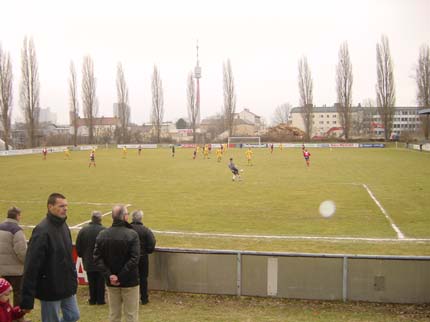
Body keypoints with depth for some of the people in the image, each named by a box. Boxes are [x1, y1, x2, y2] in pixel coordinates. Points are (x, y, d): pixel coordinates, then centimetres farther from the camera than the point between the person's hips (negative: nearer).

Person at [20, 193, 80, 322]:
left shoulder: (64, 226, 6)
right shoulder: (42, 231, -21)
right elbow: (31, 266, -23)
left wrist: (74, 275, 13)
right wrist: (27, 300, -23)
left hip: (67, 286, 8)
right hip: (50, 288, -8)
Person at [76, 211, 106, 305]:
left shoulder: (83, 230, -4)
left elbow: (78, 247, 2)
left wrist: (82, 256, 17)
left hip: (88, 262, 3)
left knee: (91, 282, 13)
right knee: (100, 282, 8)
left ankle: (92, 299, 20)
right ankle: (100, 300, 12)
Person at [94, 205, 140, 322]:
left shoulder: (102, 235, -2)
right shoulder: (132, 234, -16)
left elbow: (97, 257, -6)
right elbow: (134, 259, -22)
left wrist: (109, 275, -10)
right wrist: (121, 277, -18)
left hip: (111, 282, 4)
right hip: (129, 281, -4)